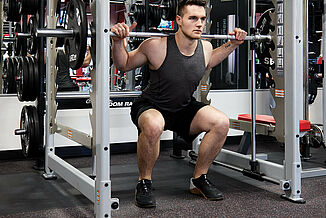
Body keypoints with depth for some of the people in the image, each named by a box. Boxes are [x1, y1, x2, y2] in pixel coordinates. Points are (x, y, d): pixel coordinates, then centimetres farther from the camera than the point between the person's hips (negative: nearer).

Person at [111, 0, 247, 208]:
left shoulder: (206, 47, -9)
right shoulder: (157, 47, -24)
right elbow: (124, 64, -8)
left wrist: (233, 44, 11)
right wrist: (118, 41, -26)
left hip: (185, 108, 5)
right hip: (151, 108, -5)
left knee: (221, 122, -17)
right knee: (153, 125, -40)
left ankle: (199, 179, 3)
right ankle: (144, 182, -13)